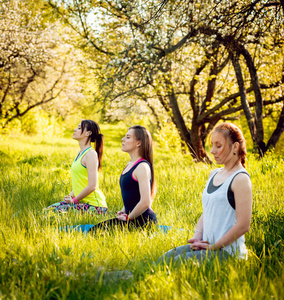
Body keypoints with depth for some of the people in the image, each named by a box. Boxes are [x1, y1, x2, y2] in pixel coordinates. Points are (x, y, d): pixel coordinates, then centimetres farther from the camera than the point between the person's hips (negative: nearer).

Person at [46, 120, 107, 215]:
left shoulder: (91, 154, -14)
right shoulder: (81, 153, 15)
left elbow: (92, 186, -21)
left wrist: (74, 200, -11)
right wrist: (71, 195, 6)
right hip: (82, 201, 9)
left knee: (55, 211, -18)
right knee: (50, 209, 2)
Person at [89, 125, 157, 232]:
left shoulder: (142, 167, -17)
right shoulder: (130, 164, 14)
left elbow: (145, 202, -25)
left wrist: (128, 217, -12)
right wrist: (123, 211, 12)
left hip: (142, 221, -10)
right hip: (132, 218, 10)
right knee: (94, 229, 3)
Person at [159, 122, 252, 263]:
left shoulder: (240, 179, -13)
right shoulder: (213, 174, 15)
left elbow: (243, 226, -18)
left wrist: (213, 247, -14)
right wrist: (197, 236, 1)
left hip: (226, 250, -8)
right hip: (207, 246, 8)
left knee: (177, 262, -23)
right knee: (163, 259, -4)